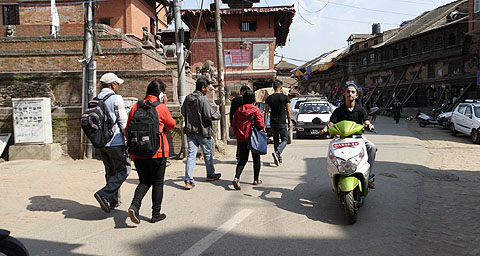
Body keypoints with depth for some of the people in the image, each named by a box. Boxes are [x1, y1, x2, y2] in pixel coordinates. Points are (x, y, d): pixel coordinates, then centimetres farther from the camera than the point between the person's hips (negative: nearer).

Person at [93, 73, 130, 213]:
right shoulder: (116, 99, -11)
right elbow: (123, 122, -14)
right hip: (115, 142, -8)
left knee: (110, 171, 17)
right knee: (123, 170, 3)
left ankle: (114, 201, 23)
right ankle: (104, 194, -11)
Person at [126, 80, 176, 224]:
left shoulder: (135, 107, 5)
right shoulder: (161, 107, -8)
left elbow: (128, 130, 9)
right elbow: (171, 125, 5)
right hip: (157, 152, -4)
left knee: (144, 181, 17)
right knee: (157, 183, 9)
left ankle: (134, 205, -5)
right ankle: (156, 214, 15)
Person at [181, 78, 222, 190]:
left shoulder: (188, 98, 4)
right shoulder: (203, 99, -17)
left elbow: (183, 112, 16)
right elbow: (210, 115, -20)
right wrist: (218, 115, 0)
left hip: (190, 131, 5)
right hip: (203, 131, -5)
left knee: (191, 154, 2)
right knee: (207, 153, 14)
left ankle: (188, 180, -5)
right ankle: (210, 175, 32)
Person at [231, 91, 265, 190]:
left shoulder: (239, 110, 3)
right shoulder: (256, 110, -10)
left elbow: (234, 124, 7)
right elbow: (260, 124, -14)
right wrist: (263, 127, 8)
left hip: (241, 138, 3)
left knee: (243, 159, 9)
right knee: (256, 158, 15)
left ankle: (236, 177, -13)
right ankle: (256, 179, 23)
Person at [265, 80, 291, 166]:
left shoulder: (269, 98, 2)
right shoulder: (285, 97, -4)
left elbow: (266, 112, 1)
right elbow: (288, 111, 0)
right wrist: (289, 122, 10)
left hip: (273, 122, 3)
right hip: (282, 122, -3)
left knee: (276, 140, 15)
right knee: (285, 140, 6)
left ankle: (279, 158, 18)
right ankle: (277, 153, -20)